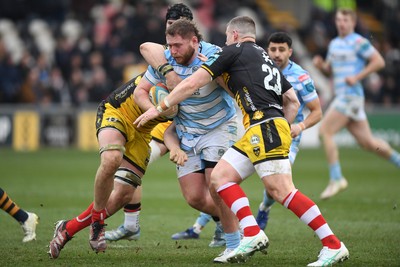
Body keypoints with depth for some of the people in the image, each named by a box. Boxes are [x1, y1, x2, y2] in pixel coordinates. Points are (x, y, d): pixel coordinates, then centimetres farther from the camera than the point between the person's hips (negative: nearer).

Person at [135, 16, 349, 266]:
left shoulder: (234, 51, 6)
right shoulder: (266, 59, 28)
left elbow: (193, 83, 6)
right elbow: (293, 101, 24)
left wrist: (159, 108, 13)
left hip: (264, 126, -9)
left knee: (282, 190, -16)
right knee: (220, 176, 6)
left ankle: (334, 245, -19)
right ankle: (252, 234, -8)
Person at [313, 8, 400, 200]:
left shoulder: (359, 42, -8)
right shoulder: (334, 44, 17)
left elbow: (379, 62, -12)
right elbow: (330, 69, 27)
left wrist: (357, 77, -17)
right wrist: (321, 65, 5)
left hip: (351, 96, -8)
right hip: (342, 96, 8)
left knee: (325, 131, -13)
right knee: (368, 142, 9)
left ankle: (336, 179, -9)